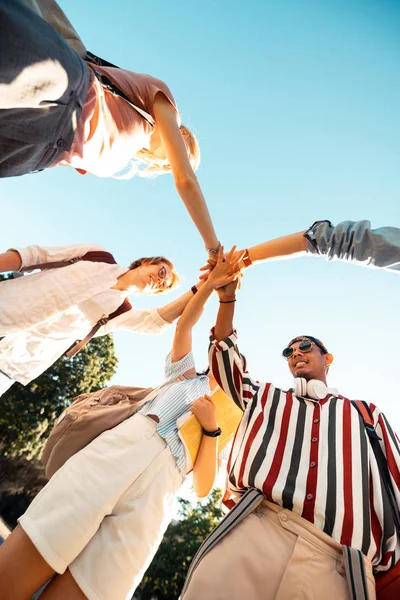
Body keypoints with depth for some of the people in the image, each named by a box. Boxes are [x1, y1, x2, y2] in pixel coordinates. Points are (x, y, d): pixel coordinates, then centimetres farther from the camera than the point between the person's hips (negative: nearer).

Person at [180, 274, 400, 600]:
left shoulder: (365, 414, 21)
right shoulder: (266, 397, 26)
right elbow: (225, 356, 18)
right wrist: (227, 298, 9)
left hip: (338, 561, 0)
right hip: (254, 529, 1)